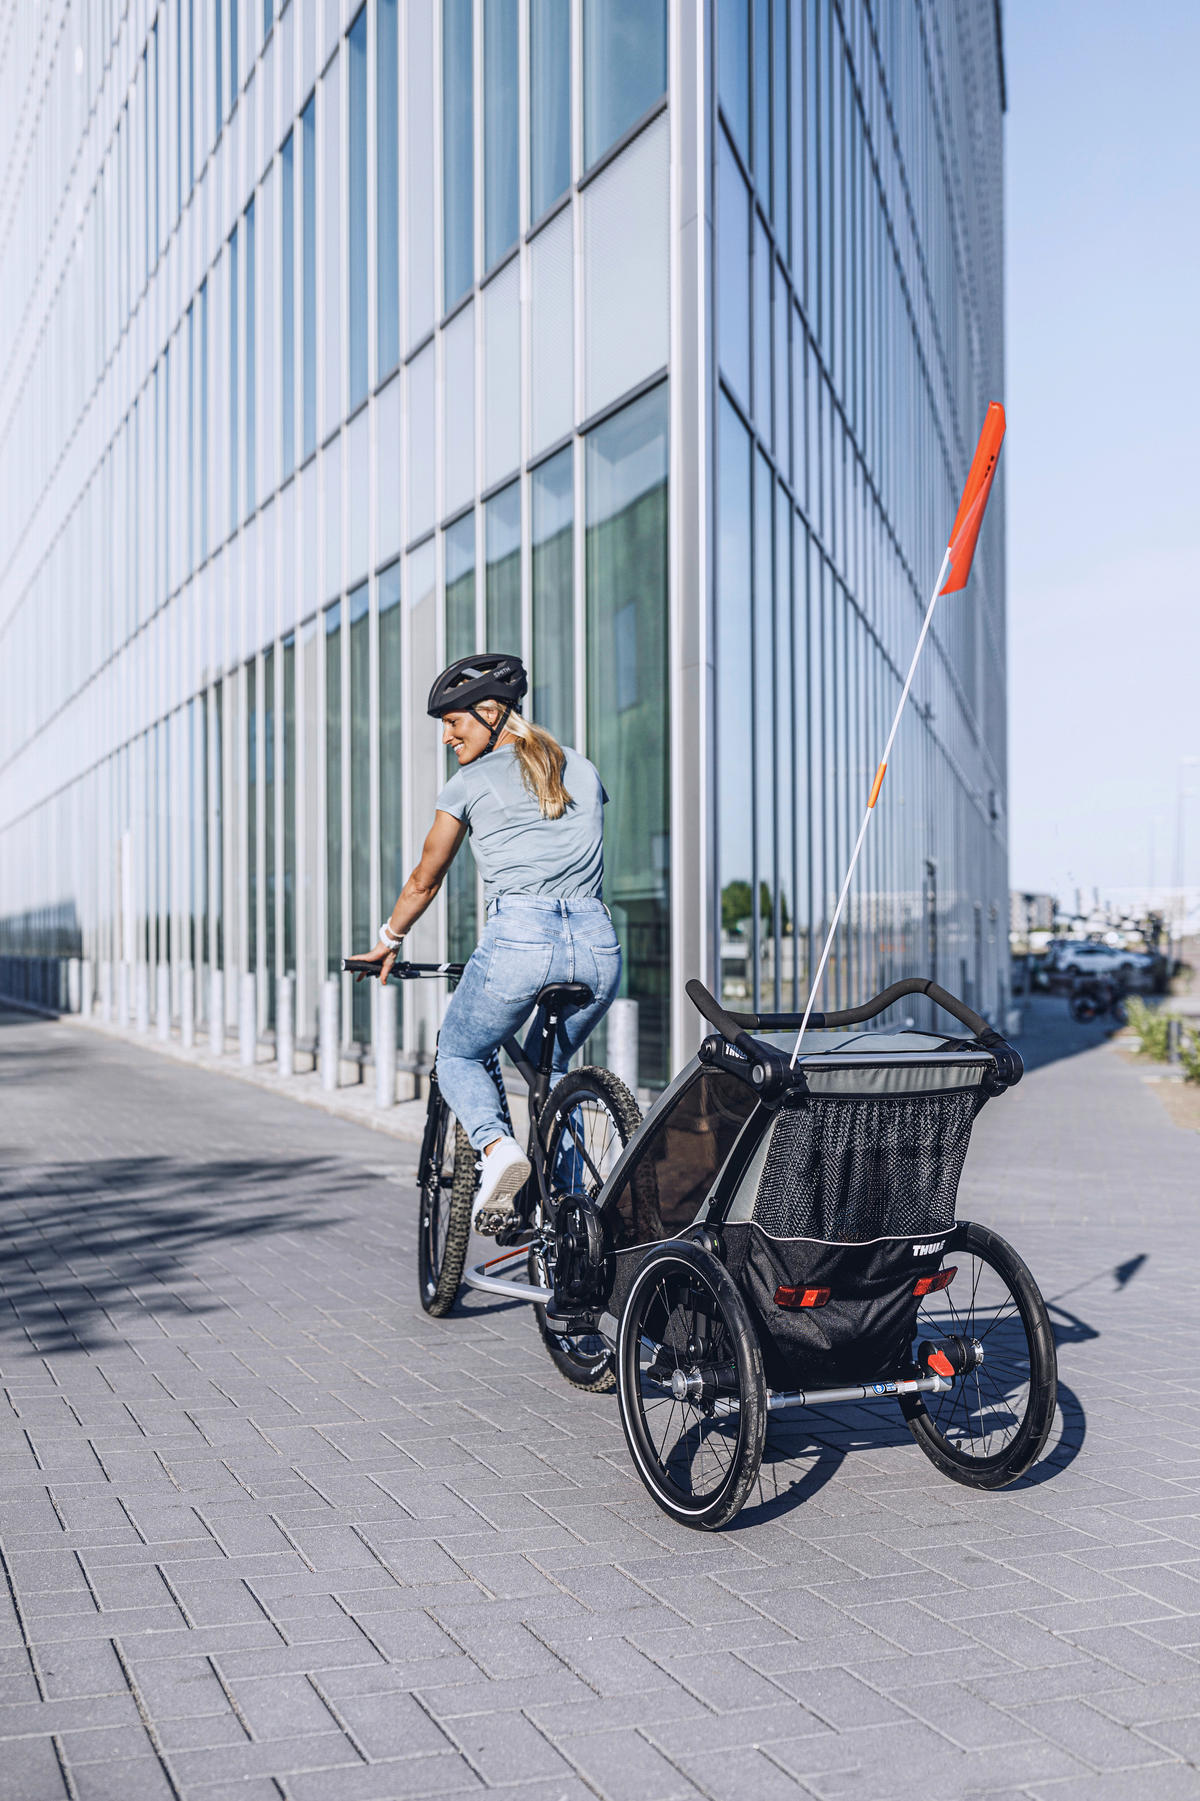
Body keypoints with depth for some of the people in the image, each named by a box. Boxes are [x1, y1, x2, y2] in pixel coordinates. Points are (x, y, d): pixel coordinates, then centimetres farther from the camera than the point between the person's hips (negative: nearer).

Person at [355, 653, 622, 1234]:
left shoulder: (470, 783, 6)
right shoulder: (582, 770, 18)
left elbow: (424, 881, 15)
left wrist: (388, 941, 31)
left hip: (519, 939, -4)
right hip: (597, 944, 5)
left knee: (458, 1058, 19)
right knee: (551, 1064, 28)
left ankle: (496, 1144, -11)